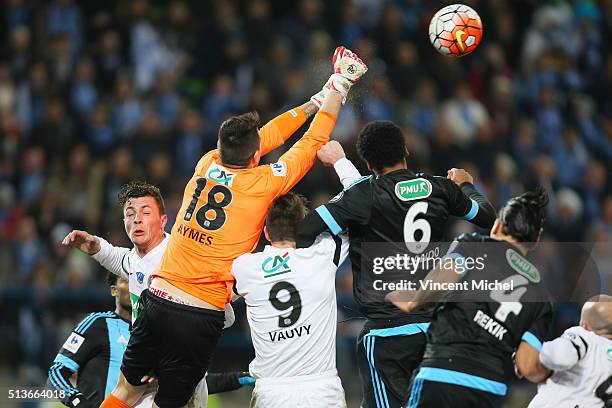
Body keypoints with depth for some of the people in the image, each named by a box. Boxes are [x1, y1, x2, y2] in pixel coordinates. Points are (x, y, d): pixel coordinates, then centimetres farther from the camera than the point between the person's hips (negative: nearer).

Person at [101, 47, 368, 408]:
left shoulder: (207, 165, 3)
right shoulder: (262, 184, -9)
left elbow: (265, 136, 19)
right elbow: (313, 143, 3)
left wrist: (313, 103, 29)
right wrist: (337, 90, 16)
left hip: (158, 298, 4)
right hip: (201, 317, -4)